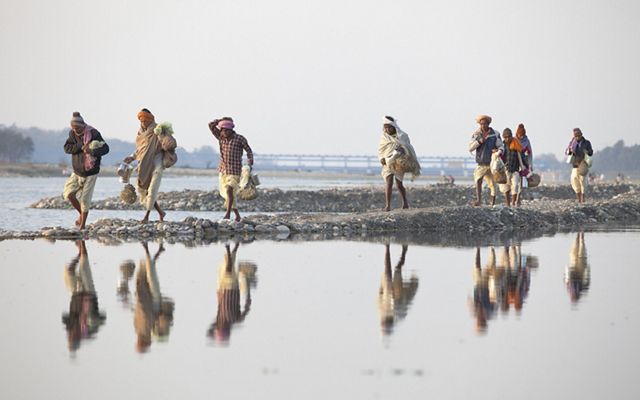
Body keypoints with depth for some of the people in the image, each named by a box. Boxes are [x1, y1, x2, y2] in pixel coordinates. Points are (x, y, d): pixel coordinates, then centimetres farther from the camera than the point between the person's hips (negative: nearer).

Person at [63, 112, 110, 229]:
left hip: (90, 172, -4)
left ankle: (82, 226, 8)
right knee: (68, 193, -6)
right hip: (77, 172, 4)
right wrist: (81, 147, -24)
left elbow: (105, 148, -15)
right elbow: (67, 148, -10)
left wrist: (93, 152, -35)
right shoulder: (72, 134, -1)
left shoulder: (93, 134, -14)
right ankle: (81, 214, 19)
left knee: (85, 199, -4)